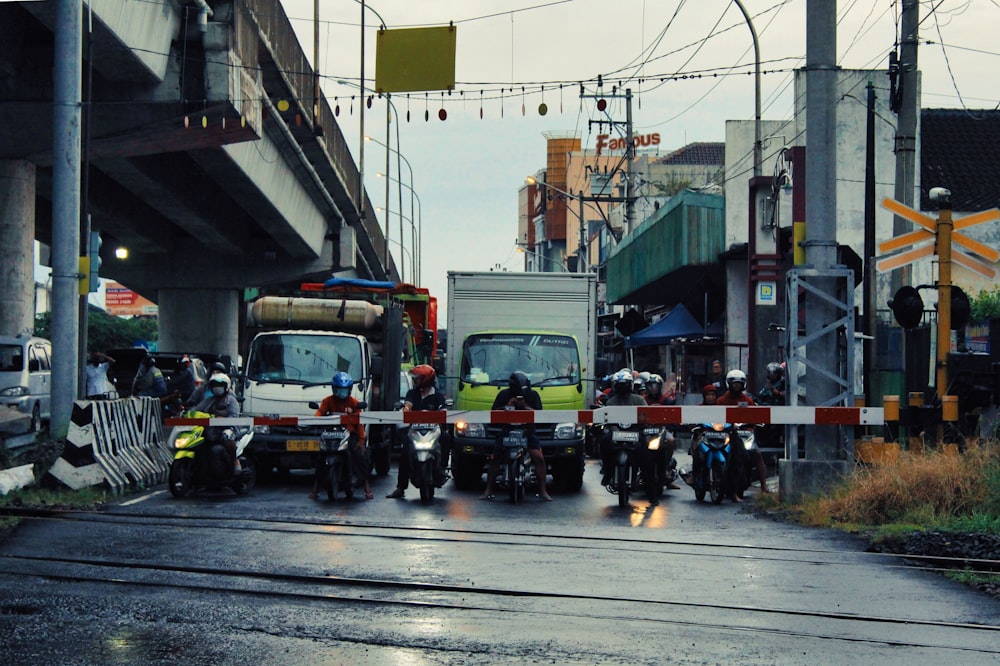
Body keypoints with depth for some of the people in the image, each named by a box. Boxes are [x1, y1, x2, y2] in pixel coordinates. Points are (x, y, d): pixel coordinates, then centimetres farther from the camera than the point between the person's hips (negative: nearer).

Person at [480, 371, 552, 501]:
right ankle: (488, 490, 4)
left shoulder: (533, 394, -1)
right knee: (494, 459, -6)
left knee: (539, 458, -15)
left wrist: (525, 406, -22)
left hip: (528, 430, -1)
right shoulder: (504, 394, 0)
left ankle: (542, 491, -7)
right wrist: (507, 406, -18)